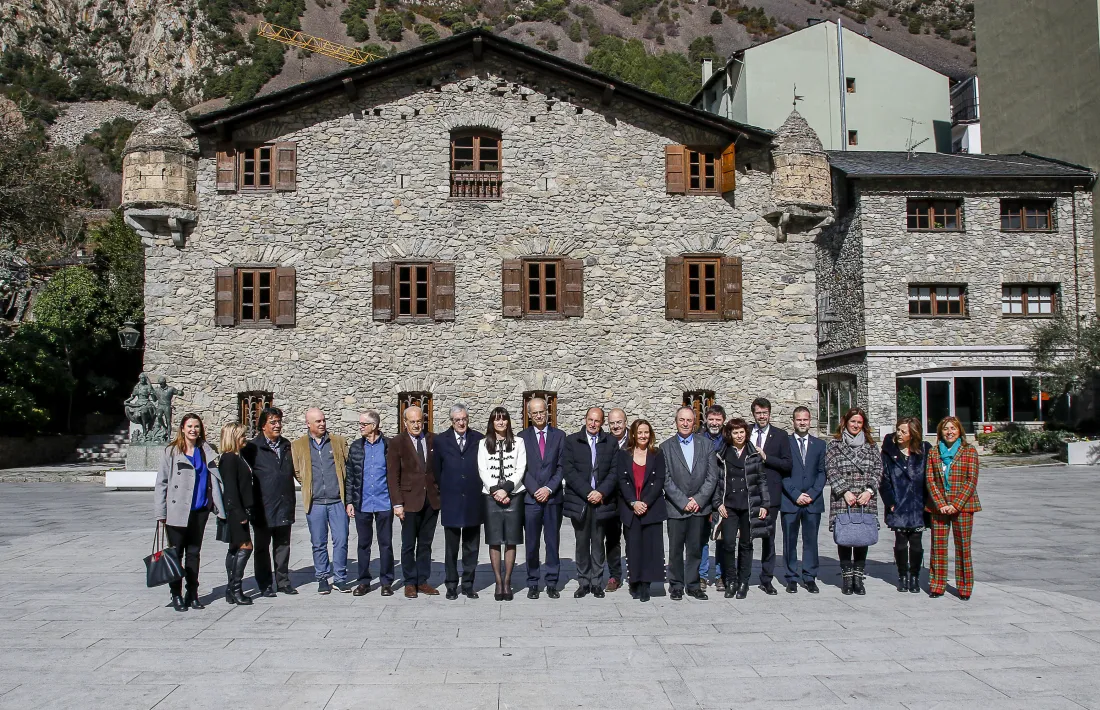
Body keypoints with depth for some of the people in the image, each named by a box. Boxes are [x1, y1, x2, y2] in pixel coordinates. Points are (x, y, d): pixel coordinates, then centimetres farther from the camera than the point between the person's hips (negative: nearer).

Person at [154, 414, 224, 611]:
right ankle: (176, 595, 11)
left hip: (200, 510, 3)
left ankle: (192, 594, 19)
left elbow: (217, 476, 10)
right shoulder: (171, 452, -1)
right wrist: (160, 513, -5)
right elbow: (161, 482, -1)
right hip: (177, 511, -3)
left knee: (194, 552, 11)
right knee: (176, 553, 2)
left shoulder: (206, 451, 7)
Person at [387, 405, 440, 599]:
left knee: (426, 544, 10)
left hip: (432, 500, 3)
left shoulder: (433, 440, 6)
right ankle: (410, 583, 14)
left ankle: (422, 581, 19)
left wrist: (442, 494, 2)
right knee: (408, 545, 4)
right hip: (410, 500, -3)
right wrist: (397, 503, -10)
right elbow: (392, 476, -4)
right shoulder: (397, 443, -2)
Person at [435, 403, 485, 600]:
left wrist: (481, 492, 3)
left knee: (471, 547, 8)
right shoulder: (441, 440, 2)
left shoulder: (479, 440, 3)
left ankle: (468, 584, 18)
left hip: (473, 501, 1)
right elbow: (437, 470, 6)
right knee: (451, 547, 6)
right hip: (451, 502, -1)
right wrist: (442, 494, 5)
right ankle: (451, 585, 16)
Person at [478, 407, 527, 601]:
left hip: (513, 495, 0)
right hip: (491, 496, 1)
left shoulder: (518, 442, 6)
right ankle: (498, 582, 7)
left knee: (511, 541, 1)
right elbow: (483, 471, 2)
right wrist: (495, 490, -9)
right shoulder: (484, 444, 8)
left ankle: (507, 581, 8)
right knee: (494, 541, 1)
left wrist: (506, 489, -11)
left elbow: (520, 469, 0)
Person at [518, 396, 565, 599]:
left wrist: (549, 488, -8)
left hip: (553, 497, 0)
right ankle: (532, 584, 11)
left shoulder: (559, 435, 7)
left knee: (553, 542, 5)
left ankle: (552, 583, 12)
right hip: (530, 497, 0)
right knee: (531, 543, 3)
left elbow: (562, 466, 2)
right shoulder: (522, 437, 6)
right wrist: (535, 490, -9)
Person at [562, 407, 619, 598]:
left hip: (602, 500, 1)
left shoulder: (611, 443, 7)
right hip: (579, 500, -1)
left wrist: (601, 492, -11)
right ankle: (583, 582, 14)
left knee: (598, 543, 6)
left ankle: (596, 582, 14)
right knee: (582, 543, 5)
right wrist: (588, 493, -12)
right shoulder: (572, 441, 3)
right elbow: (568, 470, -4)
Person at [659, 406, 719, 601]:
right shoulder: (666, 447, 1)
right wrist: (683, 502, -11)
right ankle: (676, 586, 14)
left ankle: (693, 585, 18)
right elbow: (666, 480, -4)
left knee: (696, 549, 7)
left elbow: (712, 477, 2)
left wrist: (698, 499, -8)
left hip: (700, 507, 2)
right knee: (675, 550, 3)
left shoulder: (706, 445, 7)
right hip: (675, 507, -1)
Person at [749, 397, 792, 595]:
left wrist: (765, 457, -12)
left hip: (770, 492, -1)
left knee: (768, 536, 6)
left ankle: (766, 579, 14)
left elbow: (787, 464, -4)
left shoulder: (780, 435, 3)